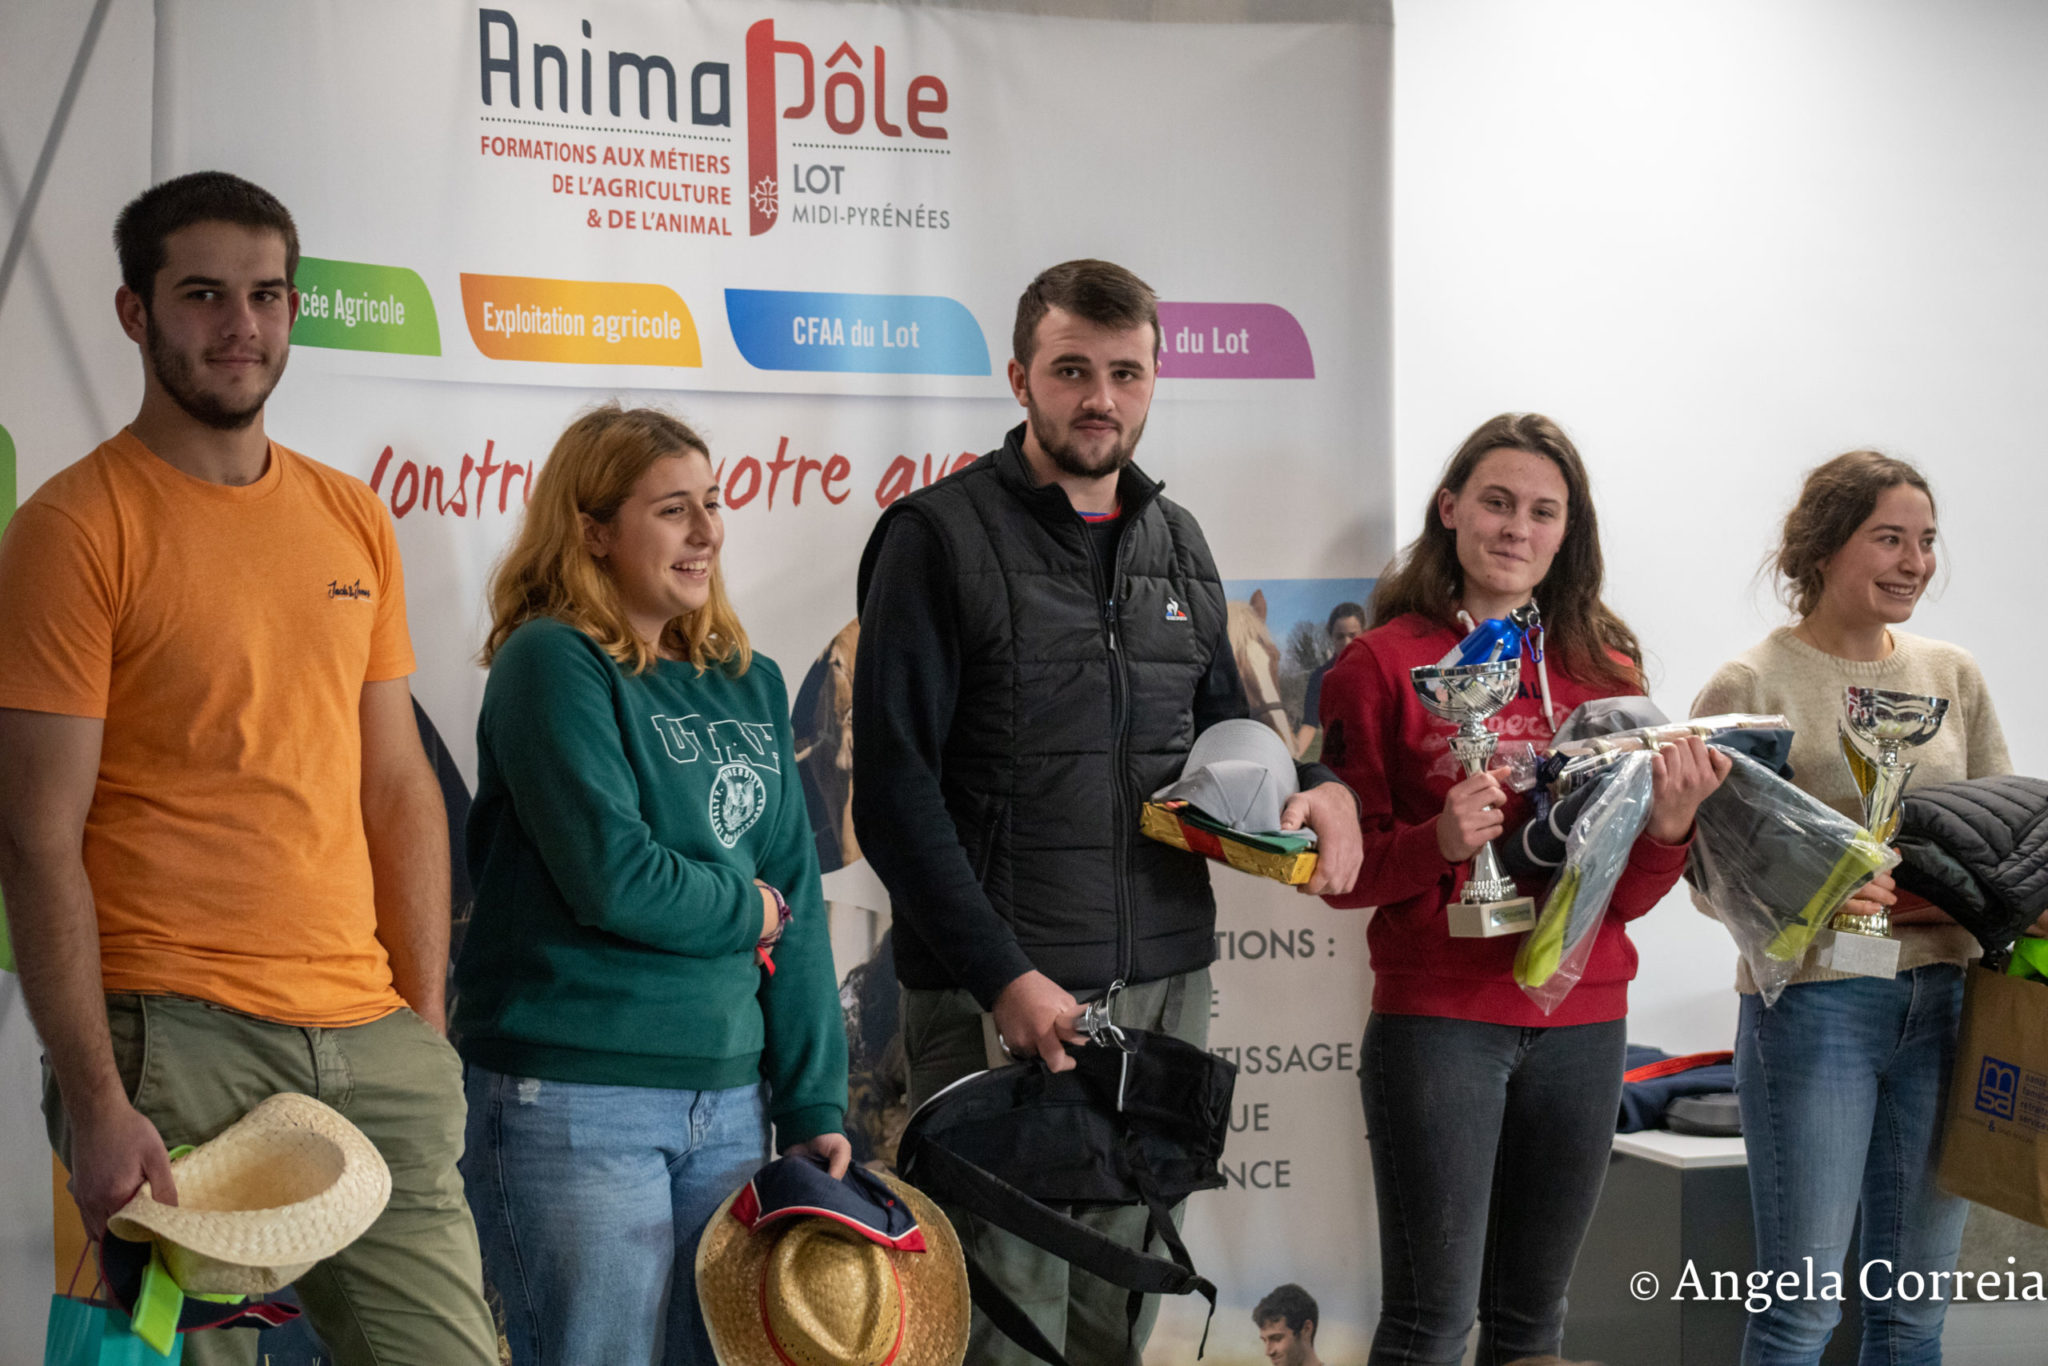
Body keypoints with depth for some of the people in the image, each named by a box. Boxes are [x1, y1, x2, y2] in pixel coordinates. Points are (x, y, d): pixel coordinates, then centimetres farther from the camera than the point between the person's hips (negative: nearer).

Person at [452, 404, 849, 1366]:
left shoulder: (751, 685, 12)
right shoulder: (552, 662, -8)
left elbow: (799, 907, 11)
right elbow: (611, 877, -19)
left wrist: (815, 1105, 6)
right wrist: (752, 912, -2)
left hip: (727, 1099, 7)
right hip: (572, 1098, -6)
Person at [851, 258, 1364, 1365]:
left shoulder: (1176, 545, 14)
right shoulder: (939, 537, -6)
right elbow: (894, 789, -11)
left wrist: (1317, 789, 2)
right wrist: (1004, 975, -18)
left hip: (1164, 984, 6)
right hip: (999, 994, -6)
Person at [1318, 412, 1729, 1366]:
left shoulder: (1605, 671, 9)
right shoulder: (1384, 663, -2)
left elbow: (1626, 897, 9)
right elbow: (1341, 868, -2)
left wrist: (1669, 826, -10)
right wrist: (1438, 844, -20)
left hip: (1581, 1025, 4)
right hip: (1437, 1020, -4)